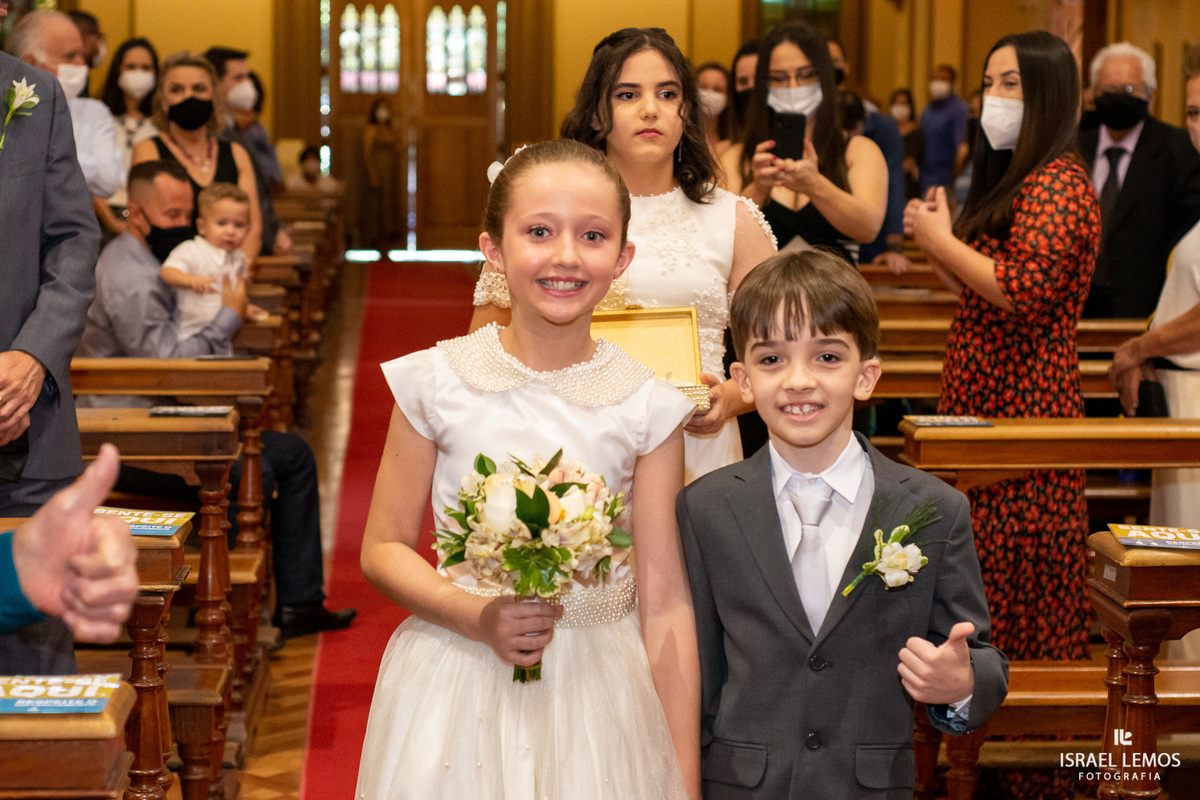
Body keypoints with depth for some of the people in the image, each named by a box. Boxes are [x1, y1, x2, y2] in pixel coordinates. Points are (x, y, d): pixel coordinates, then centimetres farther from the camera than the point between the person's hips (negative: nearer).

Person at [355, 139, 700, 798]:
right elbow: (383, 548, 1)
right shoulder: (436, 383, -7)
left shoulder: (646, 406, -6)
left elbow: (664, 600, -6)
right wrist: (475, 617, -18)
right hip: (459, 683, 0)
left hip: (599, 692, 0)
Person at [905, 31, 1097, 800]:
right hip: (989, 406, 10)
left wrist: (944, 240, -13)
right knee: (997, 584, 12)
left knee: (1019, 588, -4)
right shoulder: (1016, 178, 20)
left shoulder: (1057, 183, -12)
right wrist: (940, 241, 6)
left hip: (1024, 414, -10)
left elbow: (1024, 292, -25)